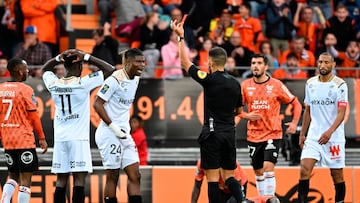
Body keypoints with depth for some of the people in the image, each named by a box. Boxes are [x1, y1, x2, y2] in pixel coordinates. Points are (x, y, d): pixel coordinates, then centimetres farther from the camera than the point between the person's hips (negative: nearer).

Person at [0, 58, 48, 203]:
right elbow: (33, 116, -9)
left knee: (13, 176, 18)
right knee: (25, 179, -2)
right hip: (24, 140, -6)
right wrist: (42, 138, -1)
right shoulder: (26, 90, -11)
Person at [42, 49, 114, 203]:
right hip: (78, 138, -5)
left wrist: (58, 58, 12)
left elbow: (45, 69, 28)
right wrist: (86, 57, -3)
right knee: (79, 179, -6)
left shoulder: (54, 84, 4)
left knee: (61, 180, 6)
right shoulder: (83, 83, -9)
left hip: (60, 138, 5)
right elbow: (109, 69, -4)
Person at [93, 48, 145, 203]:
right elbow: (97, 104, -17)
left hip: (124, 135, 8)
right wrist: (114, 128, -19)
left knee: (134, 176, 3)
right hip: (109, 134, -8)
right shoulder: (115, 80, -15)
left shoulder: (135, 80, 11)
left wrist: (126, 128, 15)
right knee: (113, 177, -3)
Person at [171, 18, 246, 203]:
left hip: (212, 133, -6)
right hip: (229, 133, 6)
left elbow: (185, 63, -1)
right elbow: (239, 111, 19)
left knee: (212, 177, -2)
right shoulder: (235, 83, 7)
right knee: (229, 176, 9)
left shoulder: (210, 79, -10)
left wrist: (181, 37, 7)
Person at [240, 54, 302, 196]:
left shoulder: (276, 85, -4)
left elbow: (296, 104, 5)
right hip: (253, 135, 3)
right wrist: (246, 116, -7)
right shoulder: (245, 85, 3)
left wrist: (294, 123, -6)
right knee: (258, 172, 9)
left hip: (273, 134, -3)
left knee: (268, 168, -17)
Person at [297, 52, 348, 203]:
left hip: (334, 137, -4)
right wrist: (302, 134, 15)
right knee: (304, 169, -11)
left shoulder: (340, 84, -7)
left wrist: (329, 132, -25)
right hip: (313, 136, 4)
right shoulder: (311, 83, 9)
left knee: (337, 175, 4)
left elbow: (341, 113, -12)